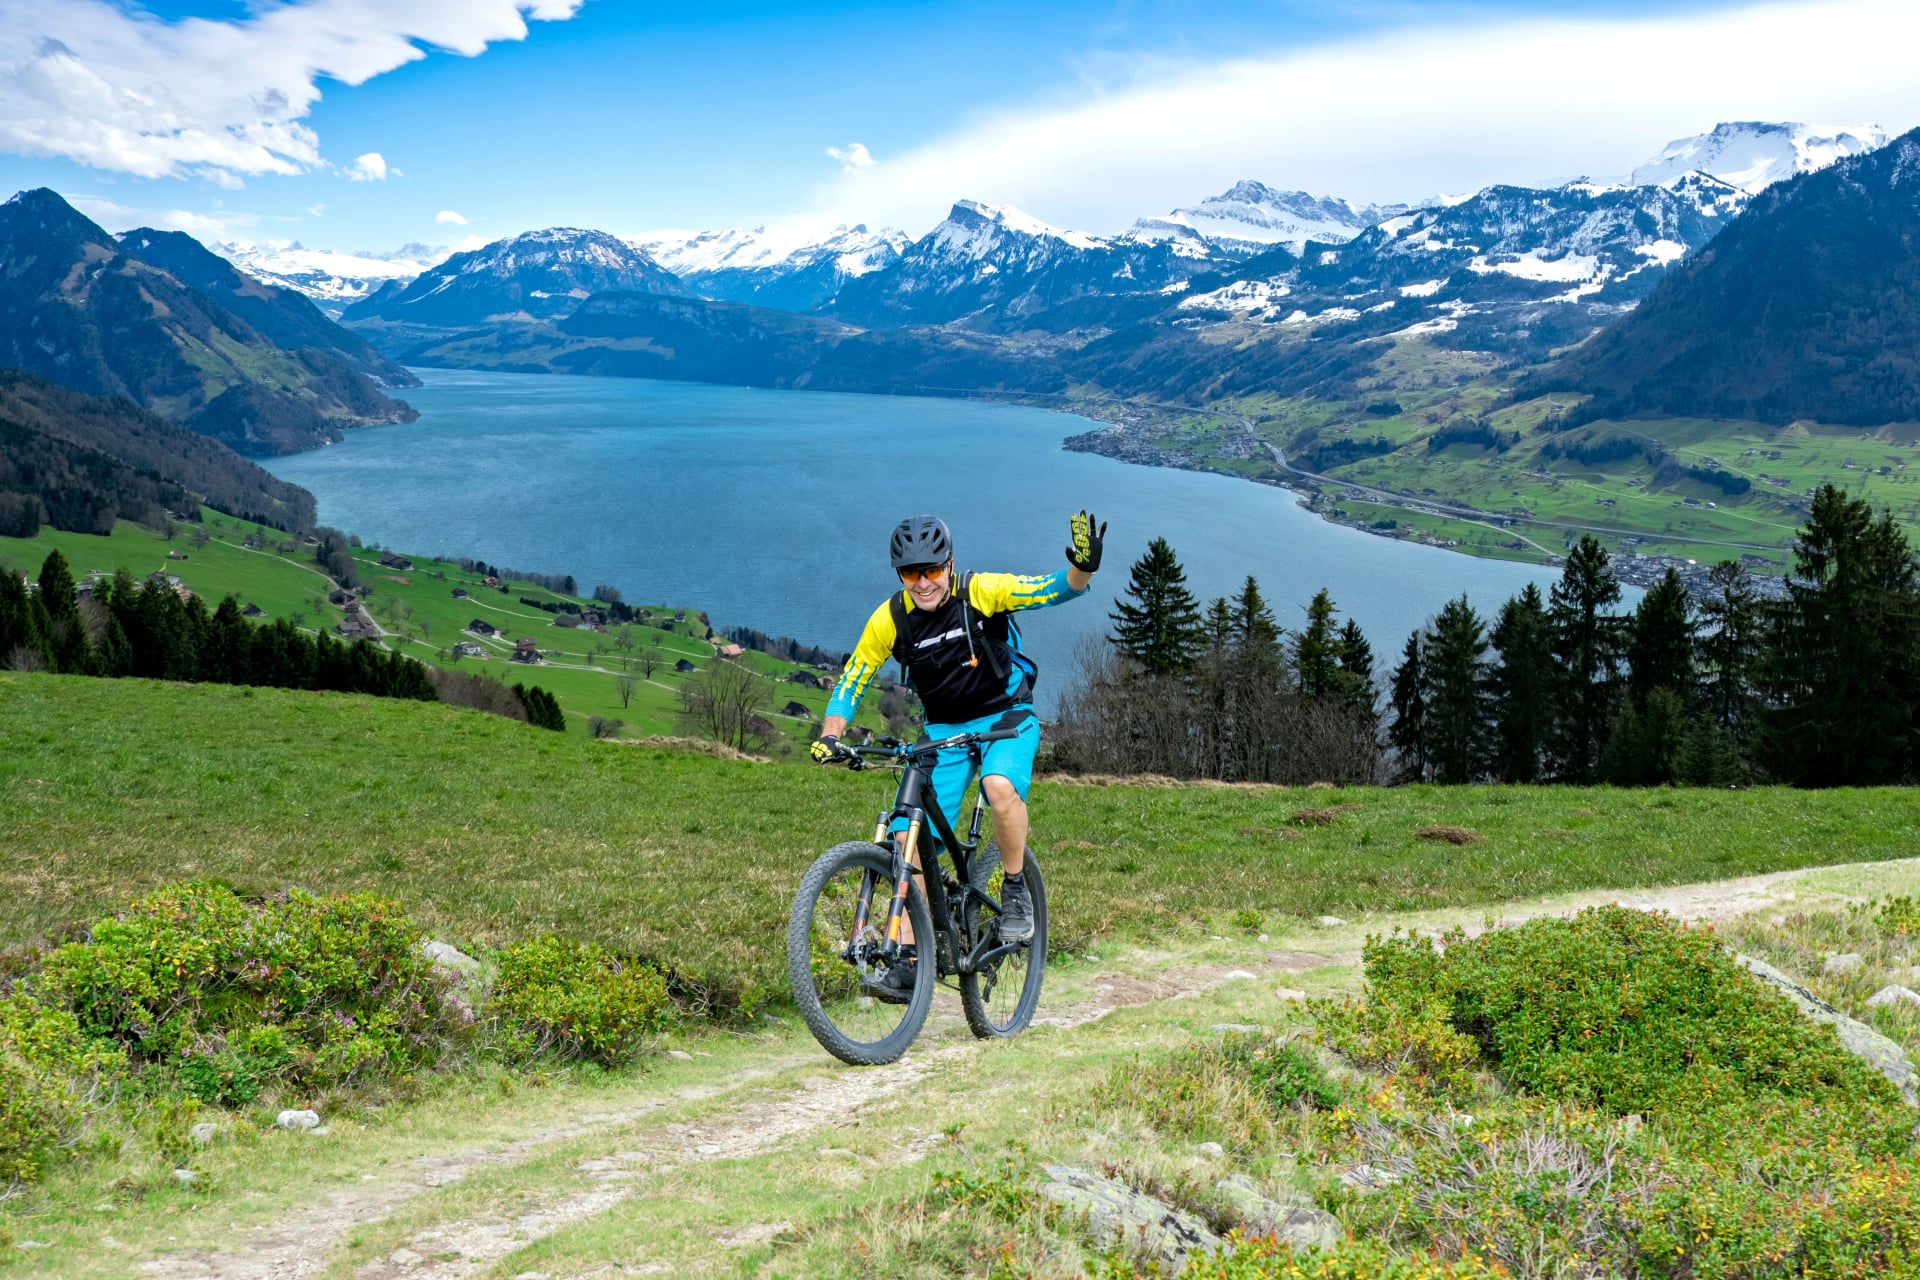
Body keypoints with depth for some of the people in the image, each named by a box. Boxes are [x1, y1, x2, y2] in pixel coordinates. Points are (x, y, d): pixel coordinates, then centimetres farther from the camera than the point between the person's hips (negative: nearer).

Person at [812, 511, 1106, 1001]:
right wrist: (830, 736, -15)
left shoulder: (982, 592, -19)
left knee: (1001, 786, -35)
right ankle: (908, 961, 1)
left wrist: (1082, 567, -45)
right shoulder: (890, 619, -11)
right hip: (944, 729, 3)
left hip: (1006, 717, -3)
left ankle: (1016, 889, -10)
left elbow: (1059, 588, -23)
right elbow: (851, 681, -1)